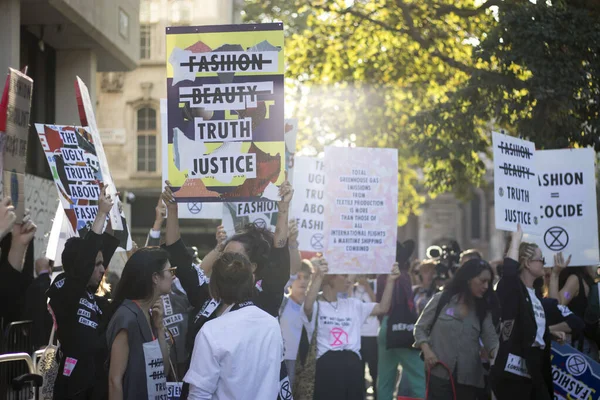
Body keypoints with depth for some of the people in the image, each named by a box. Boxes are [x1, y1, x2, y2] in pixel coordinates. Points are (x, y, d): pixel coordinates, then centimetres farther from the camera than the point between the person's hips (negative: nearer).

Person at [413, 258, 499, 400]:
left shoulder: (483, 309, 12)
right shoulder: (442, 299, 3)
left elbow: (491, 339, 1)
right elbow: (420, 328, 7)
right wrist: (426, 350, -11)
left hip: (468, 376, 4)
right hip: (440, 373, -3)